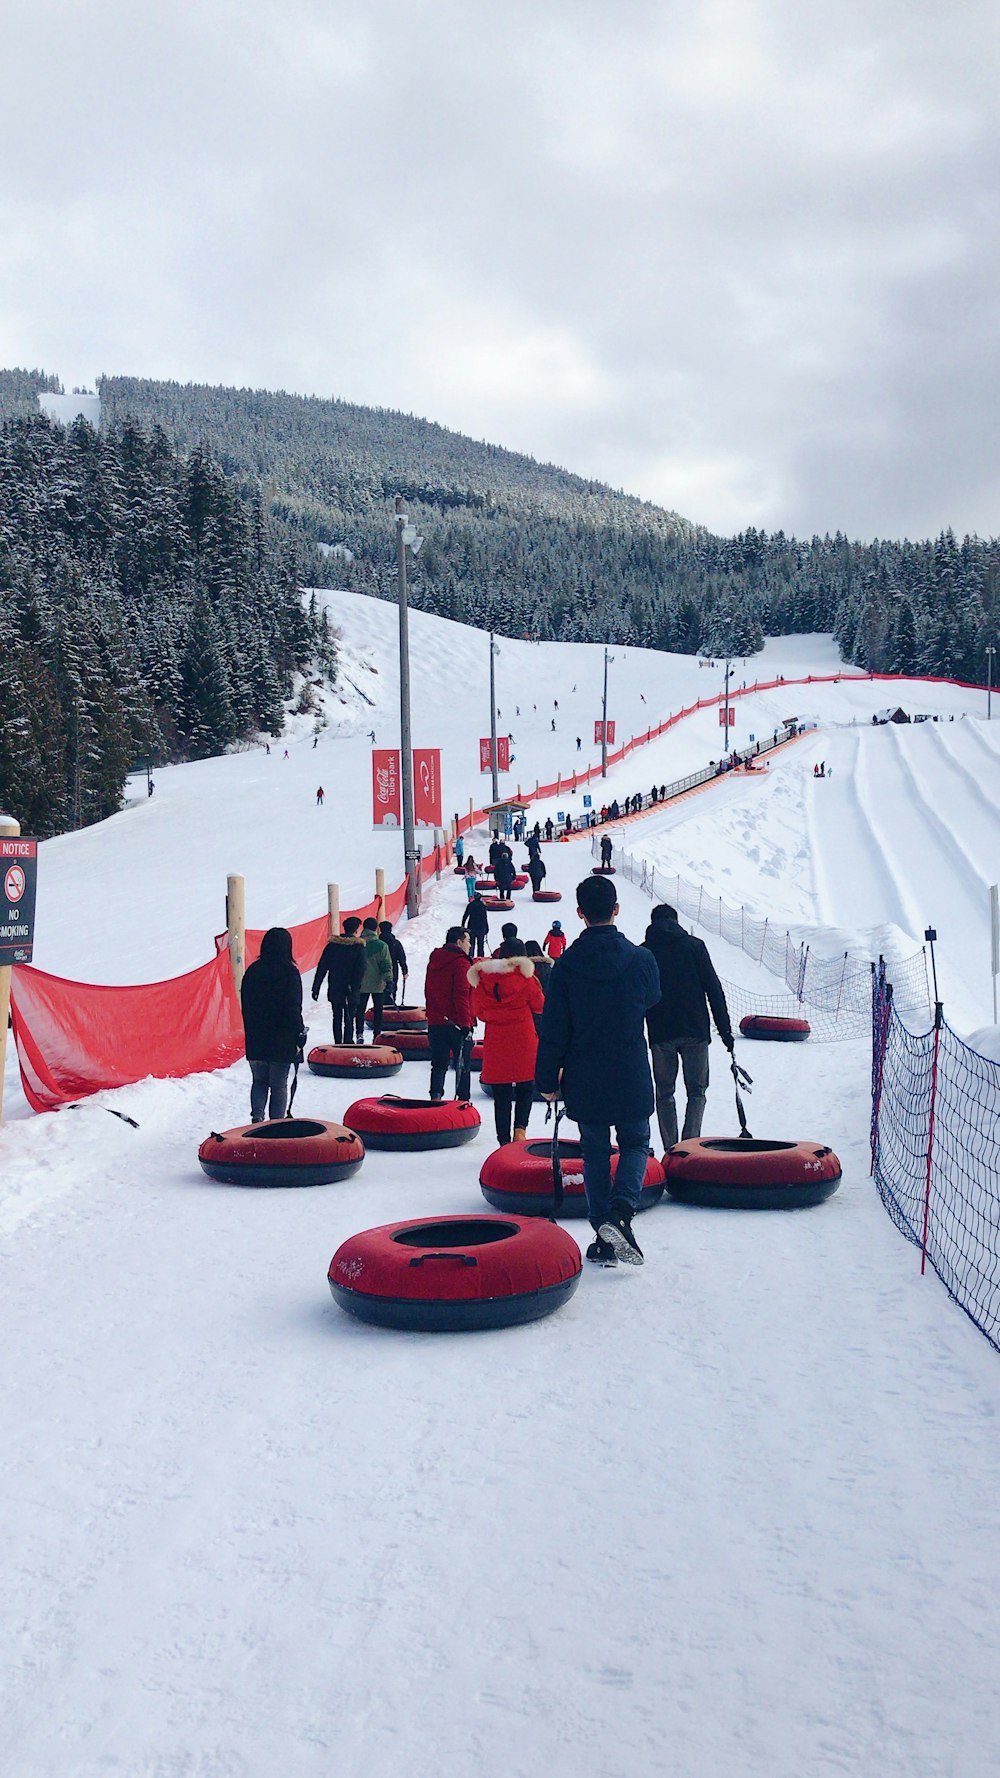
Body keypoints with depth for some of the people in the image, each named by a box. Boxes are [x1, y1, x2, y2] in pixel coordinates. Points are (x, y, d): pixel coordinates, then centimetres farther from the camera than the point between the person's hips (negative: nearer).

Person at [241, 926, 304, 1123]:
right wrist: (300, 1034, -4)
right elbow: (293, 1008, -12)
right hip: (282, 1040, -4)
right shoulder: (289, 972, -11)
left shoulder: (252, 971, 3)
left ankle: (257, 1116, -3)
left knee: (259, 1080, 16)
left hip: (255, 1039, 4)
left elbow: (245, 1006, 9)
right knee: (279, 1084, 6)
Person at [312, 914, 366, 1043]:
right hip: (350, 992, -3)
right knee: (349, 1019, 2)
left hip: (334, 990, 3)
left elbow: (321, 968, 3)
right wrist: (354, 988, -18)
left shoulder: (332, 944, 3)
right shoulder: (359, 946, -7)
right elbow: (360, 970, -17)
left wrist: (316, 988, 7)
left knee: (337, 1018, 14)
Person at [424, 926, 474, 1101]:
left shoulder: (434, 961, 12)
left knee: (439, 1064, 6)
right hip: (457, 1023, -6)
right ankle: (463, 1099, 9)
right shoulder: (460, 963, -11)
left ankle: (436, 1095, -8)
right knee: (463, 1065, 6)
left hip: (435, 1023, 6)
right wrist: (465, 1023, -18)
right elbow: (462, 995, -18)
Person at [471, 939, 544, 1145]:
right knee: (526, 1087, 14)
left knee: (501, 1094, 7)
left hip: (495, 1041, 2)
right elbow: (539, 1005, 4)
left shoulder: (481, 977, -1)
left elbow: (479, 1011, 7)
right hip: (522, 1039, -2)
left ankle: (504, 1140, 8)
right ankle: (520, 1126, -5)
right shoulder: (524, 976, -8)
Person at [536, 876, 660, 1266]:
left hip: (585, 1081, 0)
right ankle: (621, 1211, -10)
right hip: (632, 1079, 0)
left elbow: (553, 1028, -6)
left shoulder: (567, 964, -9)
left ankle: (604, 1240, 13)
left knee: (595, 1153, 13)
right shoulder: (640, 959, -8)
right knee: (635, 1144, 16)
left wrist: (548, 1079, 3)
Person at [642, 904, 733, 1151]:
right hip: (695, 1032, -1)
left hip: (660, 1035, 1)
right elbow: (714, 989, -1)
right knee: (696, 1091, 9)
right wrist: (725, 1030, 2)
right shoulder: (694, 945, 3)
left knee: (664, 1094, 10)